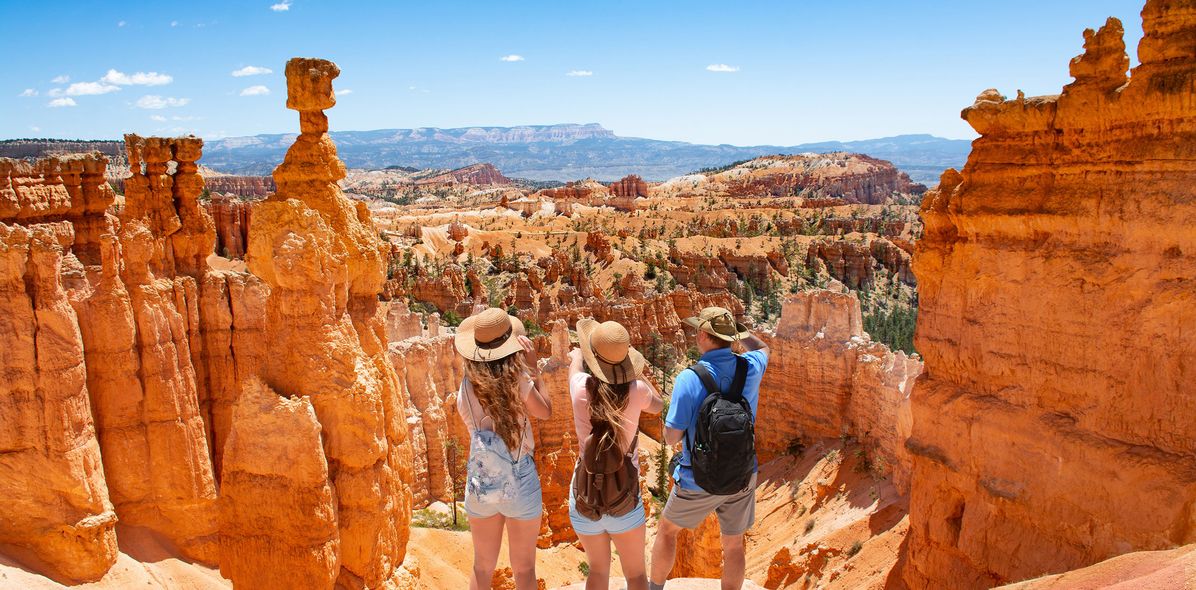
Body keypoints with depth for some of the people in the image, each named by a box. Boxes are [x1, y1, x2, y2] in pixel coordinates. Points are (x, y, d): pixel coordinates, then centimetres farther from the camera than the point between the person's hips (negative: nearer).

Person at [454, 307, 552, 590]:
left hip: (480, 482, 3)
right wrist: (533, 367, 1)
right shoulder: (517, 380, -17)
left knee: (483, 566, 21)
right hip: (519, 482, -3)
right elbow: (545, 411, -2)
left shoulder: (466, 388, -7)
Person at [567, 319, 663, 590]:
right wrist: (629, 369, 18)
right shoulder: (636, 390, -16)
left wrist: (578, 355, 33)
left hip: (583, 500, 1)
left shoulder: (581, 388, -15)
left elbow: (574, 356, 11)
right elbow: (657, 405, 11)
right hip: (624, 502, -1)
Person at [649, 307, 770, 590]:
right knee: (733, 545, 20)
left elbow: (671, 436, -18)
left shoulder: (689, 378, -25)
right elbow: (763, 348, 17)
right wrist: (734, 328, 15)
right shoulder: (749, 368, -10)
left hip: (699, 482, -3)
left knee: (668, 529, 22)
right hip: (742, 477, 3)